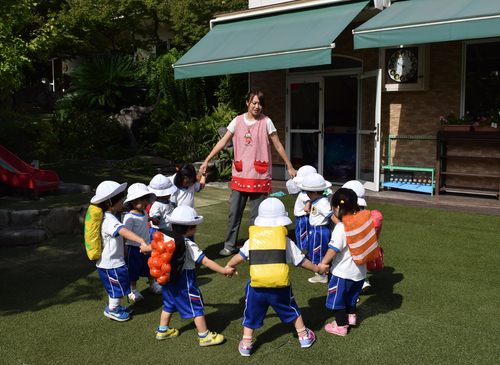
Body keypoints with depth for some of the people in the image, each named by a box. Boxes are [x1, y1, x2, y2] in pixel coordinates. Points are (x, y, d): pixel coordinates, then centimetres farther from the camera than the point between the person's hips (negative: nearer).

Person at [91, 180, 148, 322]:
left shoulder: (109, 217, 8)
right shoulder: (109, 220, -27)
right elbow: (123, 231, -45)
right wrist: (141, 241, -57)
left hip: (112, 261, 10)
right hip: (111, 264, -10)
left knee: (115, 287, 24)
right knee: (120, 287, 6)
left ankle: (114, 306, 39)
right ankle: (112, 310, 22)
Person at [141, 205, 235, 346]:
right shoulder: (189, 245, -23)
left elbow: (153, 247, 13)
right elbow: (206, 261, -23)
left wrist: (143, 249, 36)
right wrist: (224, 271, -17)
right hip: (184, 282, -7)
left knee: (169, 305, 25)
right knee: (197, 308, 7)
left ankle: (162, 331, 39)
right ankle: (205, 336, 17)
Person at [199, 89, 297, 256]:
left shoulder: (266, 122, -1)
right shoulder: (238, 121, 5)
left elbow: (278, 146, 4)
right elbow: (223, 142, 5)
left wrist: (290, 167, 5)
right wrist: (206, 161, 1)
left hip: (259, 176, -2)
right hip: (240, 174, 2)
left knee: (257, 215, 3)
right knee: (234, 212, 5)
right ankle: (229, 246, 19)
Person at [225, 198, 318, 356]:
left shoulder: (253, 239, 4)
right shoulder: (286, 241, 1)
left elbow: (239, 257, 6)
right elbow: (301, 261, 9)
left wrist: (229, 266, 27)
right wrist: (316, 268, 26)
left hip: (257, 287, 0)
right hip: (280, 287, 0)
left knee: (251, 314, 19)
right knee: (292, 311, 23)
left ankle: (246, 344, 22)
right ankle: (304, 336, 36)